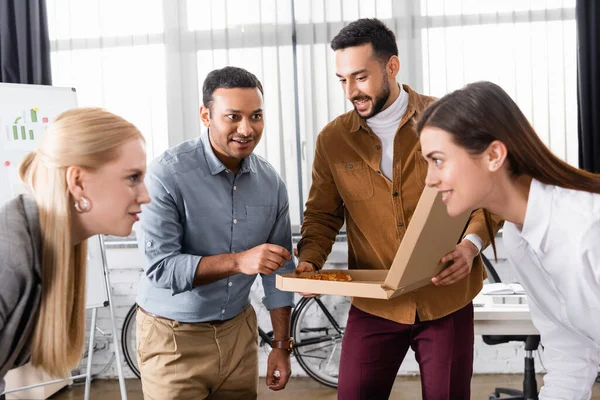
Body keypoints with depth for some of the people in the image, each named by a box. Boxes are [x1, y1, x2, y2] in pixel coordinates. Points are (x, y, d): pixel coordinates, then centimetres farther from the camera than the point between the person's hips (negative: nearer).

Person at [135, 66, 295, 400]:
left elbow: (279, 269, 4)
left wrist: (282, 346, 4)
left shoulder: (271, 183, -2)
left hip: (238, 328, 5)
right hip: (175, 336, -4)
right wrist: (238, 261, -32)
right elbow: (161, 268, -21)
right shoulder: (168, 175, -18)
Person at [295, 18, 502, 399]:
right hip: (374, 306, 1)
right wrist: (309, 261, -11)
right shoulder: (333, 139, 0)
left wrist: (471, 244, -19)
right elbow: (322, 215, 7)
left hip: (447, 300, -1)